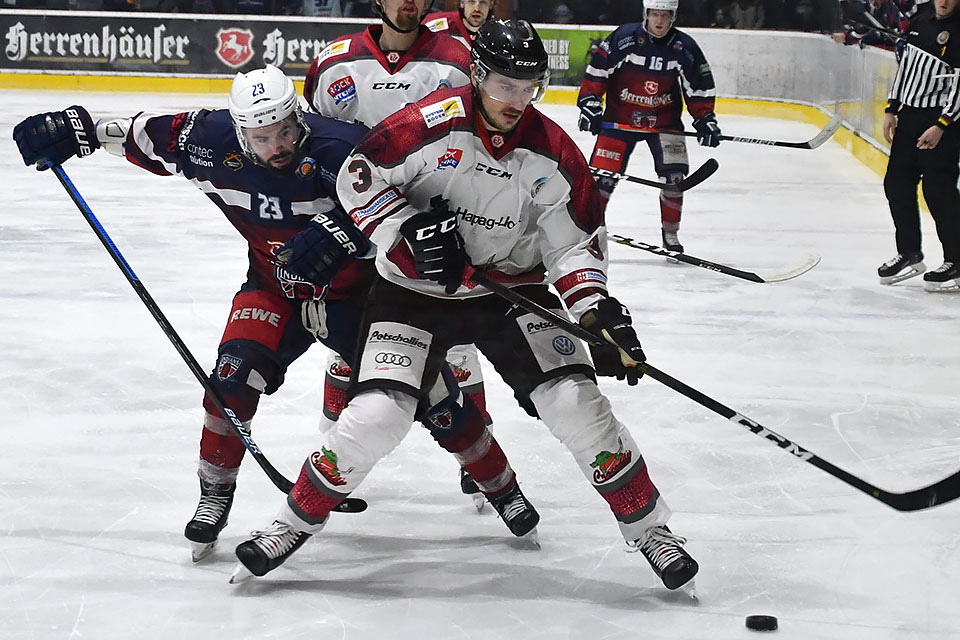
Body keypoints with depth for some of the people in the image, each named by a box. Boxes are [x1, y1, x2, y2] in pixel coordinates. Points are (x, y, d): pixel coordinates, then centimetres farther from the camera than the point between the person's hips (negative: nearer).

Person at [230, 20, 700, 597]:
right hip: (415, 291, -2)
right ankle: (297, 521, 9)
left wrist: (596, 304, -18)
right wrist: (414, 229, -23)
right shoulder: (429, 125, -19)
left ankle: (649, 527, 6)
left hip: (512, 290, 2)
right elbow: (358, 179, -12)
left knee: (576, 405, -12)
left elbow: (576, 238, -2)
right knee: (378, 415, -15)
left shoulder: (553, 153, -9)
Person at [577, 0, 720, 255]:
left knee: (674, 174, -11)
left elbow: (699, 88, 2)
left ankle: (670, 233, 5)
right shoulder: (624, 38, -15)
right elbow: (597, 71, -8)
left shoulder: (685, 48, -7)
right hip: (620, 117, -2)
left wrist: (705, 119, -6)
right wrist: (589, 103, -14)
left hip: (664, 121, 2)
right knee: (602, 174, -9)